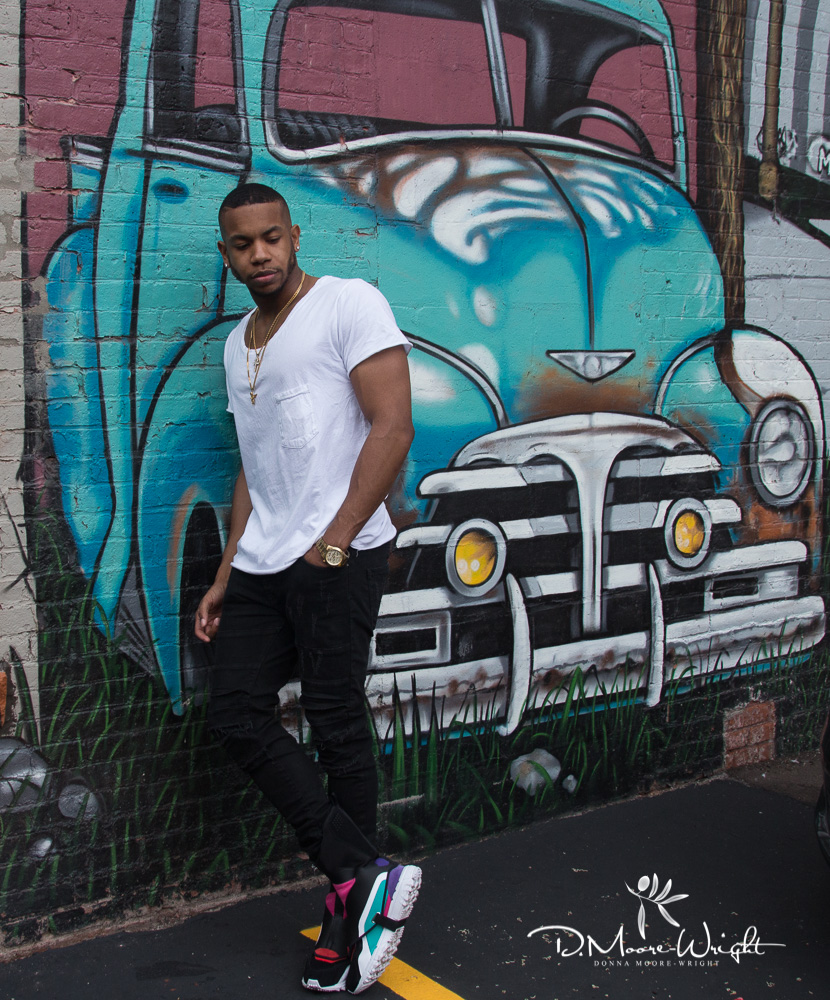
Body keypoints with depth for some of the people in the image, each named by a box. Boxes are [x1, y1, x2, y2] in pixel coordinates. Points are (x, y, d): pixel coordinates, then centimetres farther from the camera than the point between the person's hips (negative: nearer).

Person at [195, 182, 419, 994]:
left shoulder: (349, 303, -5)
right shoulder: (238, 344, 20)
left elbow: (392, 425, -13)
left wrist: (335, 540, -17)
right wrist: (225, 576, 17)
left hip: (337, 556, -8)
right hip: (262, 561, 8)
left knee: (337, 728, -3)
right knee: (234, 712, 1)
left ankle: (350, 900, 13)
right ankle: (365, 875, 3)